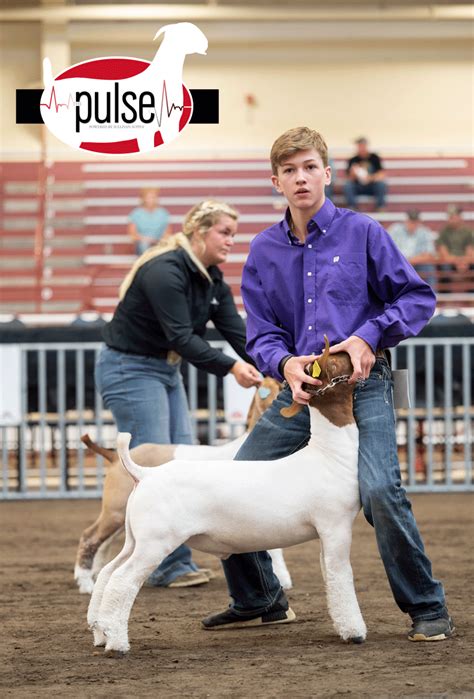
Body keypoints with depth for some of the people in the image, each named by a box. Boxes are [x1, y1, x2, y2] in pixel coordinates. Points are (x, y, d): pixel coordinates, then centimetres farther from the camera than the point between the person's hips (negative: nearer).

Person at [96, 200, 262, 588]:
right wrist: (230, 368, -35)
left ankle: (177, 562, 8)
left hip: (166, 371, 10)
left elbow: (238, 332, -3)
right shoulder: (165, 272, -23)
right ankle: (168, 566, -7)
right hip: (129, 370, -10)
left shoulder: (212, 279, 5)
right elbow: (181, 337, -29)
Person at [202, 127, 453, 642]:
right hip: (301, 388, 5)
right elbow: (260, 333, 6)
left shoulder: (361, 232, -3)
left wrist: (368, 337, -15)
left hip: (363, 385, -5)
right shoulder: (264, 251, 7)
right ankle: (259, 602, 24)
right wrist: (286, 364, -16)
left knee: (379, 490, -25)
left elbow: (418, 297, -1)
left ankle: (427, 609, -9)